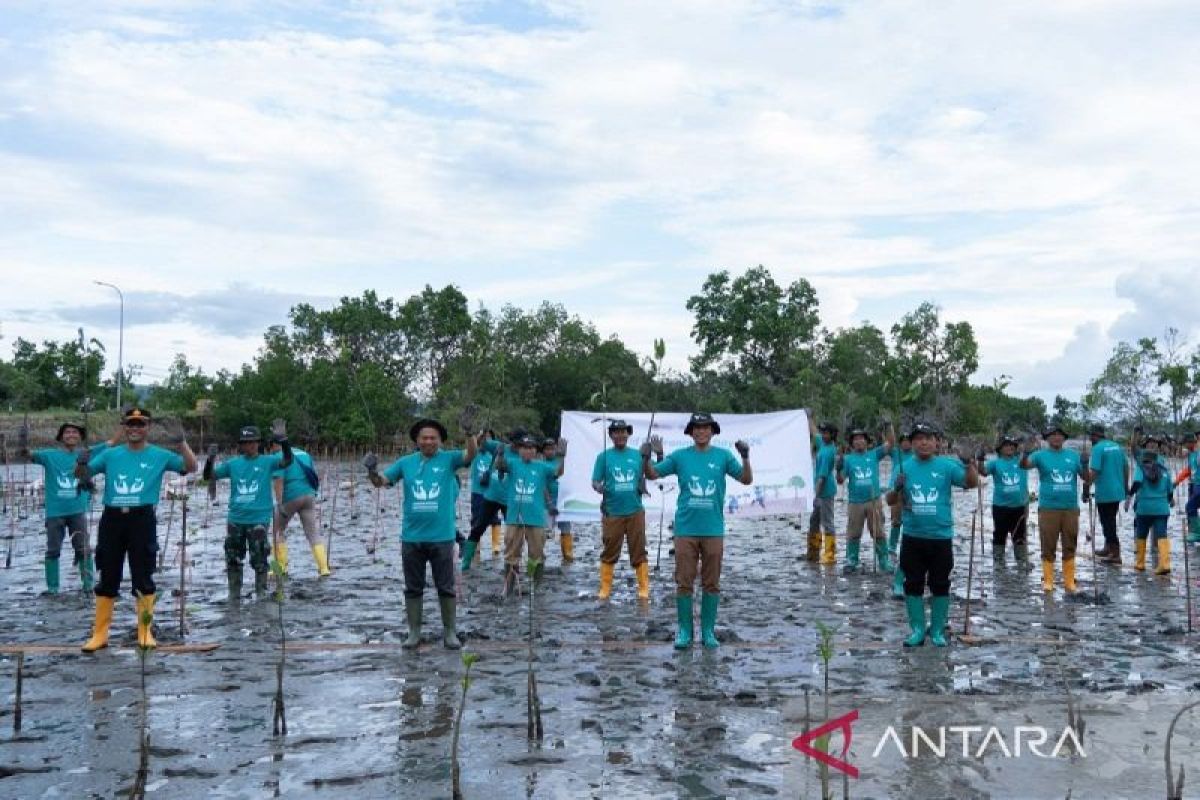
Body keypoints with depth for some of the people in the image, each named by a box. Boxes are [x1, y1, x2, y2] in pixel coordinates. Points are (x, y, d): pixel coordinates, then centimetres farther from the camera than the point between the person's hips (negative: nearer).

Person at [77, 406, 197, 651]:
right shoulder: (110, 454, 9)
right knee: (107, 578, 9)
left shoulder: (159, 455, 4)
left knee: (143, 578, 1)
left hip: (142, 519, -2)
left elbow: (191, 467, -2)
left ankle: (145, 632, 13)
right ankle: (99, 634, 17)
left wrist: (182, 442, -16)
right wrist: (81, 463, -12)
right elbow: (81, 475, 10)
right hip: (112, 519, 2)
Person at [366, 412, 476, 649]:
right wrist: (372, 471, -20)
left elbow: (470, 455, -20)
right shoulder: (405, 462, 4)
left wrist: (469, 433, -39)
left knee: (445, 587, 7)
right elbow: (380, 482, 3)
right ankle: (414, 632, 23)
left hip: (442, 537, -2)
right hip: (411, 537, 2)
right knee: (413, 587, 11)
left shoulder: (449, 459, -3)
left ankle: (450, 632, 19)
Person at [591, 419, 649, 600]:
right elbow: (595, 481, 0)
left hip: (635, 511, 1)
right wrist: (599, 488, -21)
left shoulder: (637, 455, 6)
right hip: (612, 511, -1)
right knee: (609, 552, 6)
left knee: (639, 551, 4)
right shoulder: (604, 456, 2)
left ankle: (644, 588, 10)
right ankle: (605, 588, 15)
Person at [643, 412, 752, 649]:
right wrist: (646, 457, -13)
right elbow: (652, 475, 5)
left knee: (711, 583, 7)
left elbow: (747, 480, 0)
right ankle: (685, 630, 14)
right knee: (684, 583, 3)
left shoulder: (723, 456, 3)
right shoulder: (680, 456, 3)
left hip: (713, 530, 0)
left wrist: (746, 457, -15)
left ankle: (708, 630, 18)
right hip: (685, 529, 0)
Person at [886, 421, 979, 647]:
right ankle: (917, 630, 19)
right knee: (913, 584, 8)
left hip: (941, 537, -1)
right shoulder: (904, 467, 1)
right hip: (912, 537, 1)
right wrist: (897, 489, -19)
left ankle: (937, 630, 21)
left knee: (940, 585, 8)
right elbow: (890, 500, 3)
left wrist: (970, 465, -29)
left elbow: (972, 483, -11)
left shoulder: (947, 465, -3)